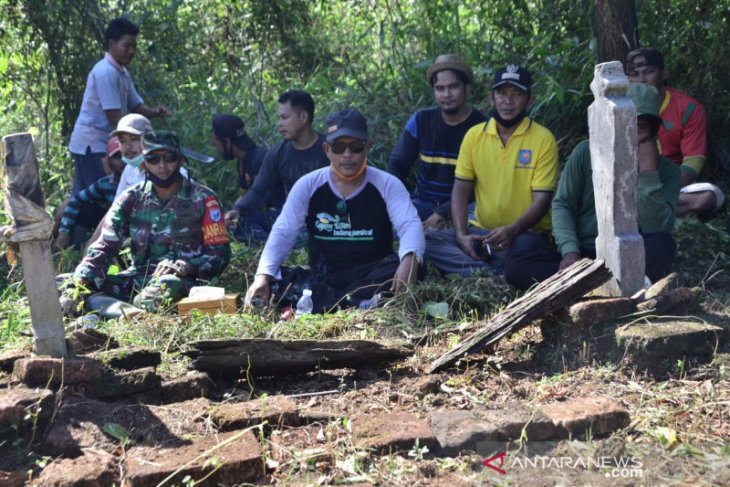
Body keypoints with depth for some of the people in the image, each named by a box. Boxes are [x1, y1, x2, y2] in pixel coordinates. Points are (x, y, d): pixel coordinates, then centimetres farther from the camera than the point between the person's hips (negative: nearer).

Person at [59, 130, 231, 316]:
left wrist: (183, 267, -21)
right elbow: (104, 246, -2)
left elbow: (220, 254, -2)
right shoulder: (132, 199, 7)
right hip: (138, 278, 4)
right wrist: (77, 285, -19)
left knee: (167, 285, -41)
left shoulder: (203, 200, -2)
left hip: (181, 281, -4)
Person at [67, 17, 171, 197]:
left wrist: (155, 112, -10)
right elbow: (114, 116, -22)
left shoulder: (123, 73, 11)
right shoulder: (105, 72, -18)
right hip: (92, 144, -9)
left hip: (101, 143, 9)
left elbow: (136, 106, 12)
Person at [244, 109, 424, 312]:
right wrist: (263, 276, -25)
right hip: (323, 278, 1)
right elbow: (283, 233, -7)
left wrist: (410, 259, -44)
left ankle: (314, 304, -33)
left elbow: (410, 224, -19)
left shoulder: (387, 185, -5)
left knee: (407, 268, -34)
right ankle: (359, 304, -34)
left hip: (372, 275, -1)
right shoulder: (308, 185, -2)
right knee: (274, 281, -26)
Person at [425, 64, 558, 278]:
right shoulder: (474, 135, 6)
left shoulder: (543, 139, -5)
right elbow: (460, 190, 3)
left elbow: (542, 200, -10)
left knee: (523, 247, -40)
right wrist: (461, 235, -14)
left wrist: (512, 231, -29)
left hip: (525, 234, -5)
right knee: (426, 242, -21)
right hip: (481, 230, 5)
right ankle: (499, 273, -30)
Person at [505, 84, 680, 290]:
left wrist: (648, 171, -21)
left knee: (662, 245, -34)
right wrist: (570, 251, -16)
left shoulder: (667, 171, -1)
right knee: (516, 264, -25)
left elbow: (656, 229, -14)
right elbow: (562, 204, 1)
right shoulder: (587, 152, 3)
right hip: (582, 253, 2)